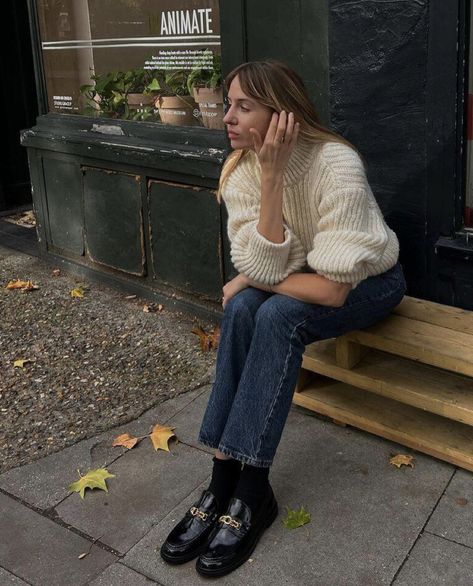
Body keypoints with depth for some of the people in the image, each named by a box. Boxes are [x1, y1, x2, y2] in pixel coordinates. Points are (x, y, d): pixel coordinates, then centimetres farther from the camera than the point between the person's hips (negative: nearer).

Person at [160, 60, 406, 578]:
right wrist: (271, 176, -30)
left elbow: (334, 287, -32)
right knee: (241, 309, -25)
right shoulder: (240, 170, -13)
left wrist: (255, 278, -20)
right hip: (298, 276, 5)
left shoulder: (337, 165, -30)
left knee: (278, 315, -31)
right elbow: (265, 269, -24)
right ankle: (224, 479, -19)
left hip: (369, 281, -4)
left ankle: (250, 492, -22)